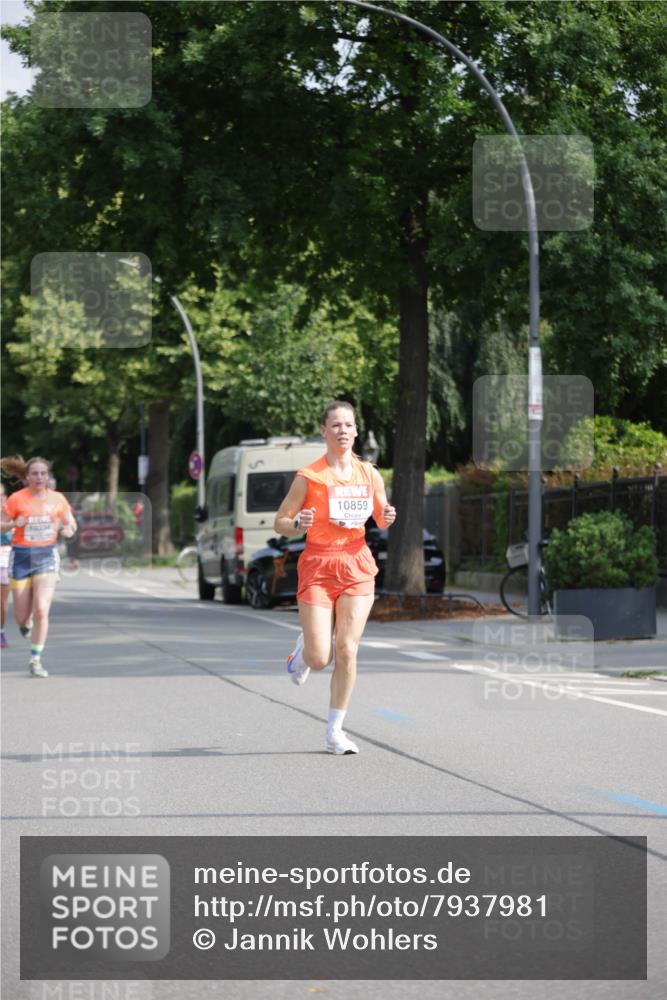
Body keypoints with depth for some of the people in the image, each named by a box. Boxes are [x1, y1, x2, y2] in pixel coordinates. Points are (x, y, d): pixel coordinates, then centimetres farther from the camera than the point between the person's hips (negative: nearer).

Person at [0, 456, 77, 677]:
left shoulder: (57, 499, 1)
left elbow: (71, 523, 12)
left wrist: (68, 529, -11)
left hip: (47, 556, 0)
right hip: (21, 556, 0)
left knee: (41, 610, -14)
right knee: (22, 616, 4)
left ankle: (36, 660, -4)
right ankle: (25, 625, 44)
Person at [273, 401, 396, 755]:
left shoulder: (369, 474, 5)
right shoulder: (308, 477, -5)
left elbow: (381, 520, 16)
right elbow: (280, 522, -1)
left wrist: (387, 517, -8)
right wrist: (298, 525, -23)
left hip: (357, 566, 2)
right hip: (317, 566, -2)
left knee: (347, 651, -6)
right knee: (320, 659, -7)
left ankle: (334, 732, 6)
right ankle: (304, 648, 32)